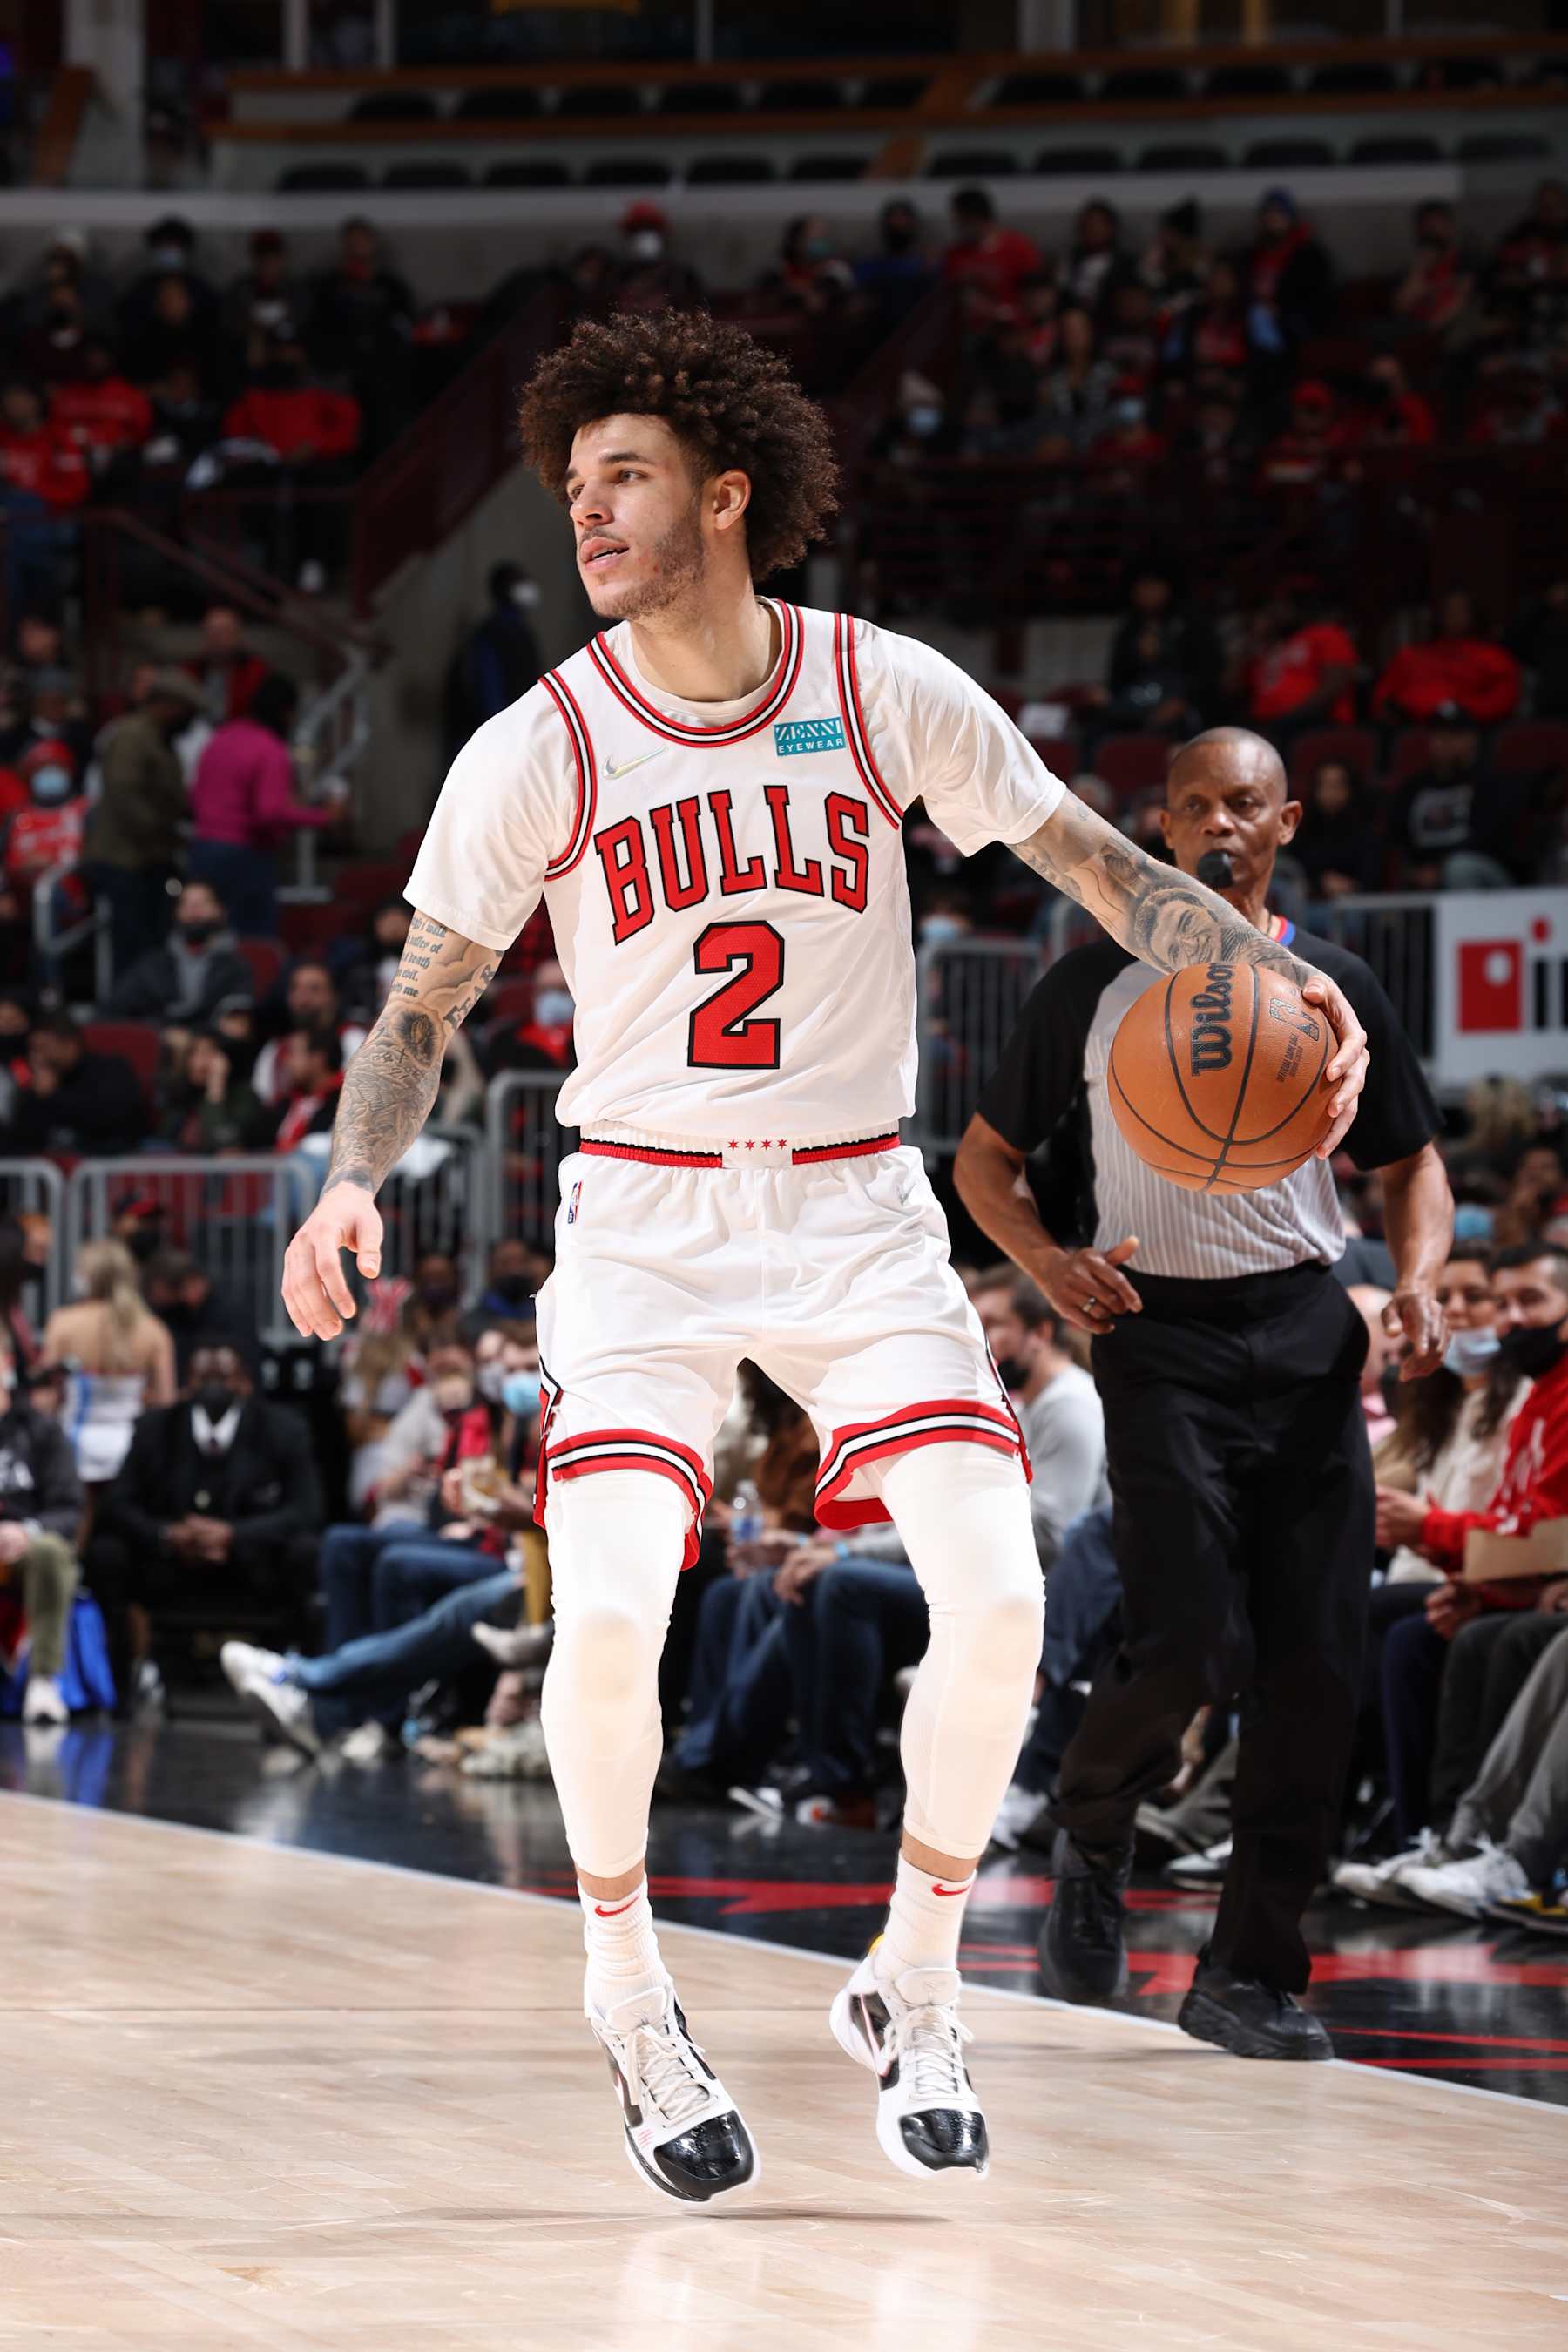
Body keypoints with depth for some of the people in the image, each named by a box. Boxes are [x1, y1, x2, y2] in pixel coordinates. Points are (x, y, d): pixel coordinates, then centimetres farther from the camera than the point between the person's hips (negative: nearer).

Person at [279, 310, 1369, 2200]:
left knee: (996, 1601, -14)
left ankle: (910, 1996, 9)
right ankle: (629, 1991, 6)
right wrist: (355, 1179, -18)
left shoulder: (889, 695, -5)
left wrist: (1260, 965, -11)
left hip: (856, 1212, 1)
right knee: (607, 1619, -20)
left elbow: (1094, 861, 5)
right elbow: (423, 1006, 0)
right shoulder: (535, 753, -7)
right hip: (641, 1218, -1)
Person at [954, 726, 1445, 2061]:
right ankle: (1092, 1840, 15)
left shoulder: (1335, 989, 9)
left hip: (1308, 1335, 3)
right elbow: (987, 1159, 9)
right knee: (1190, 1647, -16)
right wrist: (1048, 1261, -10)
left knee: (1317, 1672, -3)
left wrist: (1418, 1281, -4)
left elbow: (1412, 1162, 16)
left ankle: (1252, 1974, 7)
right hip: (1164, 1337, -3)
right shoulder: (1097, 987, 3)